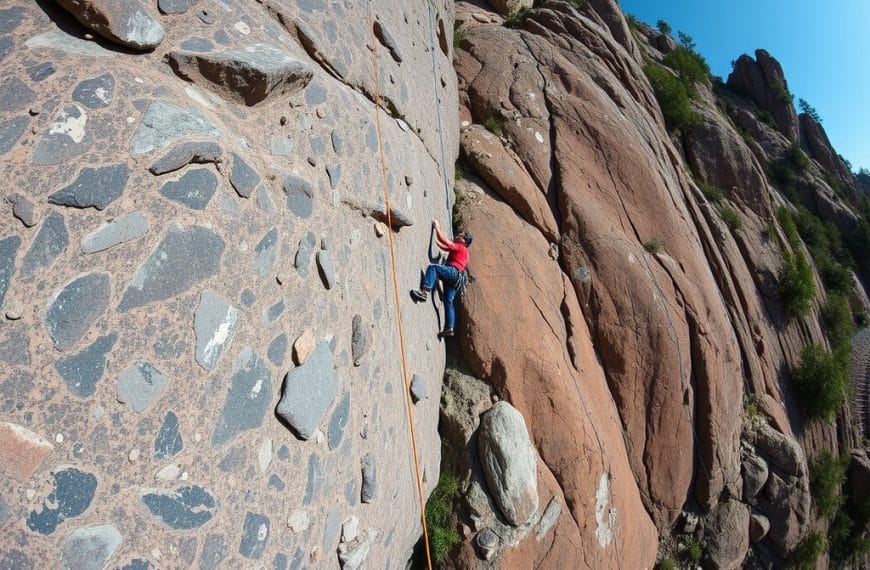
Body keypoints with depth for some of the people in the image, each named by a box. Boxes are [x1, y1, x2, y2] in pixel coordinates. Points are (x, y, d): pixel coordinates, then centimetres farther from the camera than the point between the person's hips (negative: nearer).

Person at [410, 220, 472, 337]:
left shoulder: (461, 247, 6)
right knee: (448, 302, 5)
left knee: (432, 267, -28)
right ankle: (449, 329, 2)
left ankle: (425, 292, -47)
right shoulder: (460, 250, 32)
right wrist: (436, 231, 36)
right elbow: (442, 245, 33)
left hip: (453, 272, -10)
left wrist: (437, 227, 7)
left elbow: (445, 241, -3)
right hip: (454, 278, 10)